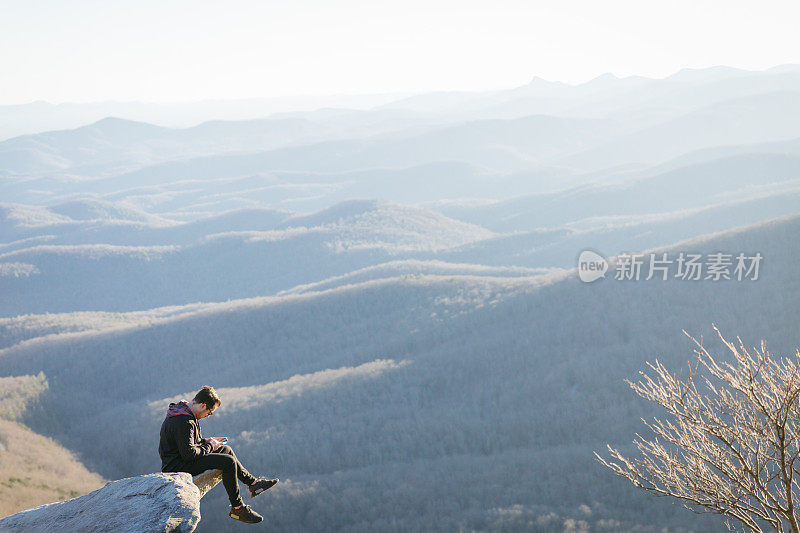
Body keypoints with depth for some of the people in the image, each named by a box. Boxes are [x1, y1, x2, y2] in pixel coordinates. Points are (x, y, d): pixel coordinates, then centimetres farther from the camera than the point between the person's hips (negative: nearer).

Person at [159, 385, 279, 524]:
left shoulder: (181, 410, 9)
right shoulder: (184, 422, -25)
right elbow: (188, 453, -26)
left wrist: (206, 441, 10)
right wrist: (209, 447, -11)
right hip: (177, 466, -11)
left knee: (226, 449, 17)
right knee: (228, 462, -17)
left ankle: (253, 482, 24)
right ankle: (237, 508, -8)